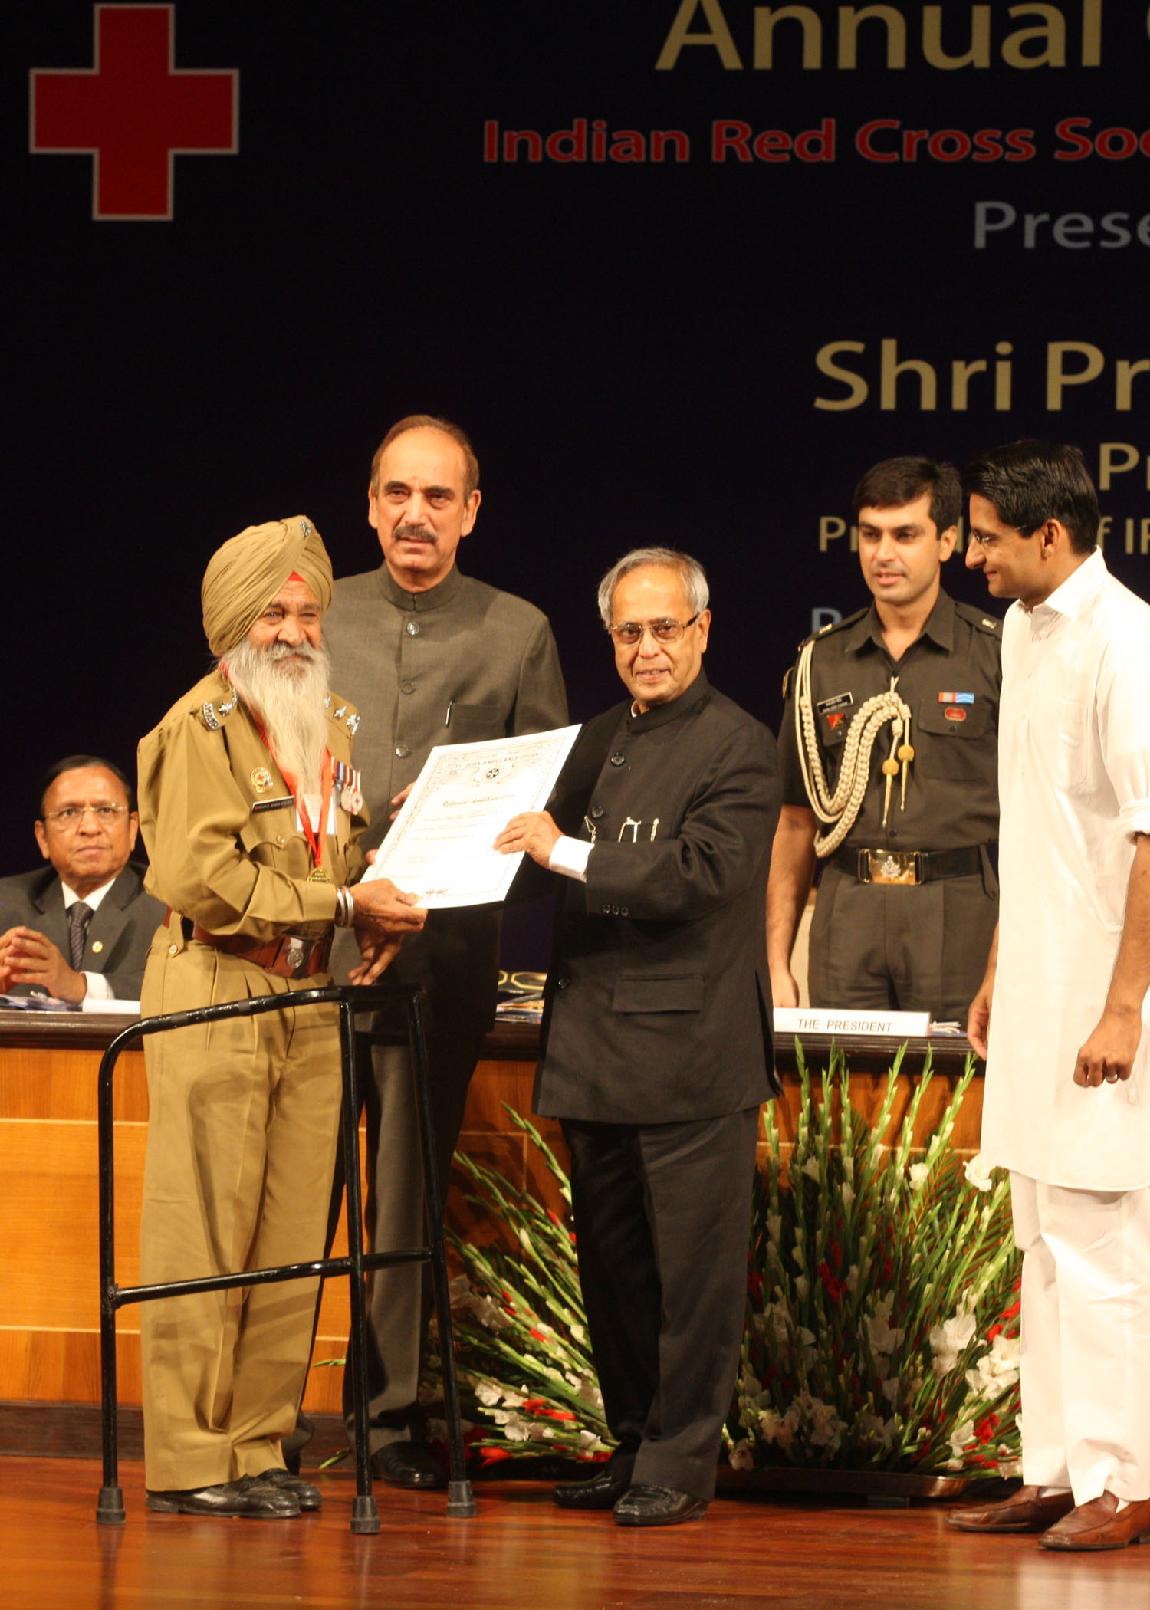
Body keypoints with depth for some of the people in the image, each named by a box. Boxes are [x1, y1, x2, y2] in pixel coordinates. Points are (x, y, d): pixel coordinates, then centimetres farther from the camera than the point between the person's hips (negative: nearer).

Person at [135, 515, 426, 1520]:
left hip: (307, 1001, 8)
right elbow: (199, 875, -18)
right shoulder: (201, 726, -8)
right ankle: (188, 1463, -2)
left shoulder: (332, 725, 17)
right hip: (214, 997, -8)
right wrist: (343, 904, -17)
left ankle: (257, 1447, 13)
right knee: (205, 1237, -6)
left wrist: (386, 911, 6)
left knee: (292, 1238, 6)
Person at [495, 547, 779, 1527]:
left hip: (689, 1050, -8)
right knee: (612, 1262, 13)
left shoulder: (738, 748, -7)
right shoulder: (602, 740, 17)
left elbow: (703, 872, -20)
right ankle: (633, 1447, 22)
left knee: (693, 1265, -2)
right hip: (597, 1045, 8)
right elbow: (552, 843, 27)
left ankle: (680, 1462, 4)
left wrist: (569, 856, -20)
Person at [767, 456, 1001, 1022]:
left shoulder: (994, 653, 3)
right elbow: (795, 822, 17)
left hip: (958, 912, -3)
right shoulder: (820, 662, 14)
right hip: (847, 908, 3)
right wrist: (776, 963, 11)